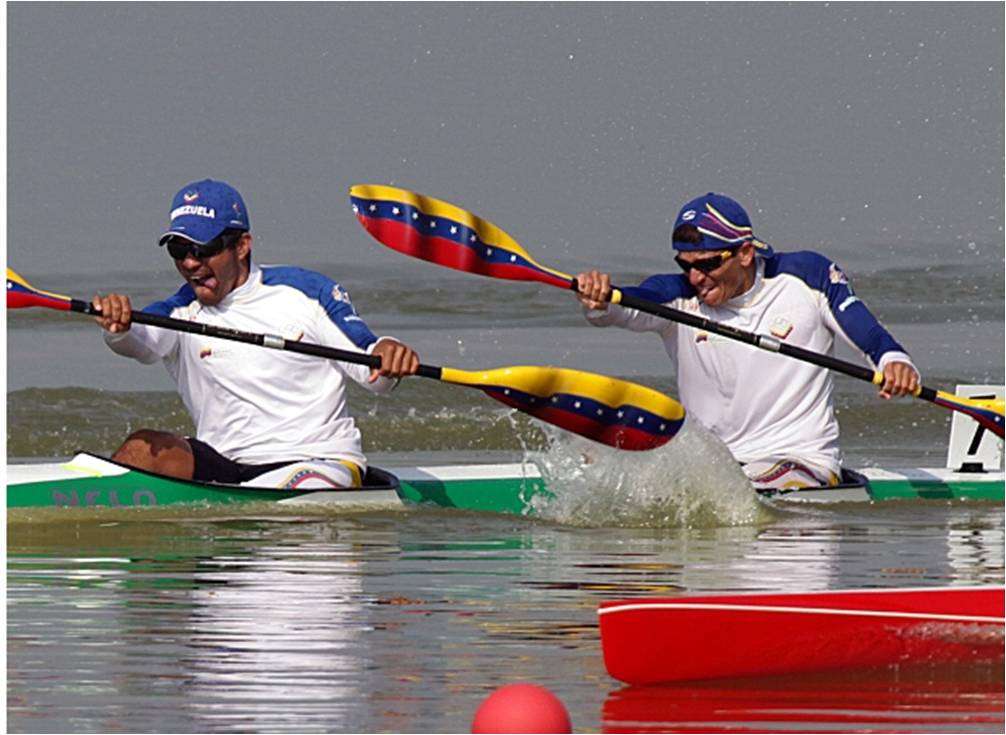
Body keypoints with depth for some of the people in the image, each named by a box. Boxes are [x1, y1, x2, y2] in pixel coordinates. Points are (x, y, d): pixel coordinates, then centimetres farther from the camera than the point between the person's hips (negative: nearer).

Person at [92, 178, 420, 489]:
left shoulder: (305, 292, 4)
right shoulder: (181, 314, 8)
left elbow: (371, 372, 2)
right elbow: (141, 341, -15)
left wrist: (387, 354, -22)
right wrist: (119, 328, -40)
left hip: (320, 463, -2)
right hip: (224, 465, 3)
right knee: (143, 447, -25)